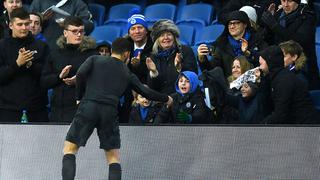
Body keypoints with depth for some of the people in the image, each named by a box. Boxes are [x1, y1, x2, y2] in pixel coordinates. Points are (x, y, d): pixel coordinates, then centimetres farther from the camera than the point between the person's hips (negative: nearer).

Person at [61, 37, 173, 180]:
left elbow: (80, 74, -2)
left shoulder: (95, 60, 15)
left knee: (69, 149, 5)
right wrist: (166, 99, 41)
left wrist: (80, 96, 12)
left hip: (88, 106, -1)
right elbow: (146, 92, 24)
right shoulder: (127, 73, 21)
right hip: (110, 112, 1)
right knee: (114, 157, 11)